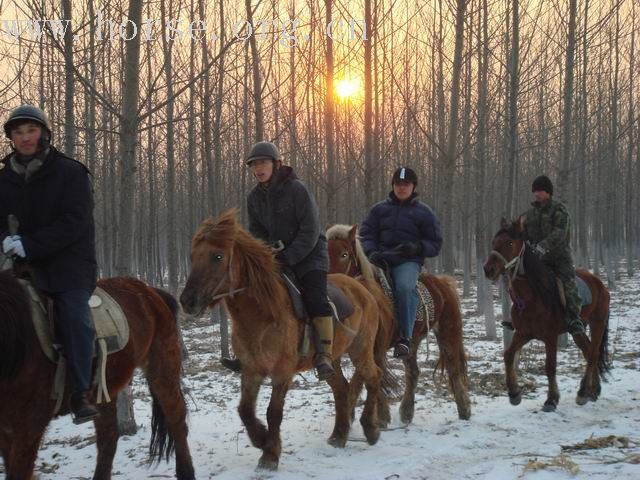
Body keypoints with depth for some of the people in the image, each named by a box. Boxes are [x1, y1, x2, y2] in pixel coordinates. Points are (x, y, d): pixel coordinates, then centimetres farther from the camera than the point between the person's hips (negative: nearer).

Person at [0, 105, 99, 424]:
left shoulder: (70, 172, -4)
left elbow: (75, 222, -13)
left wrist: (30, 245, -22)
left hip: (69, 263, -4)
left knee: (75, 316, -22)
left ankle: (81, 394, -17)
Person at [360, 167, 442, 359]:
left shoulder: (423, 212, 11)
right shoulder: (379, 209, 16)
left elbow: (435, 244, 10)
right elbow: (366, 234, 14)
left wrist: (417, 248, -10)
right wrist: (371, 252, -7)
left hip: (408, 261, -3)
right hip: (381, 260, 3)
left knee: (404, 287, -35)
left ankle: (405, 338, -30)